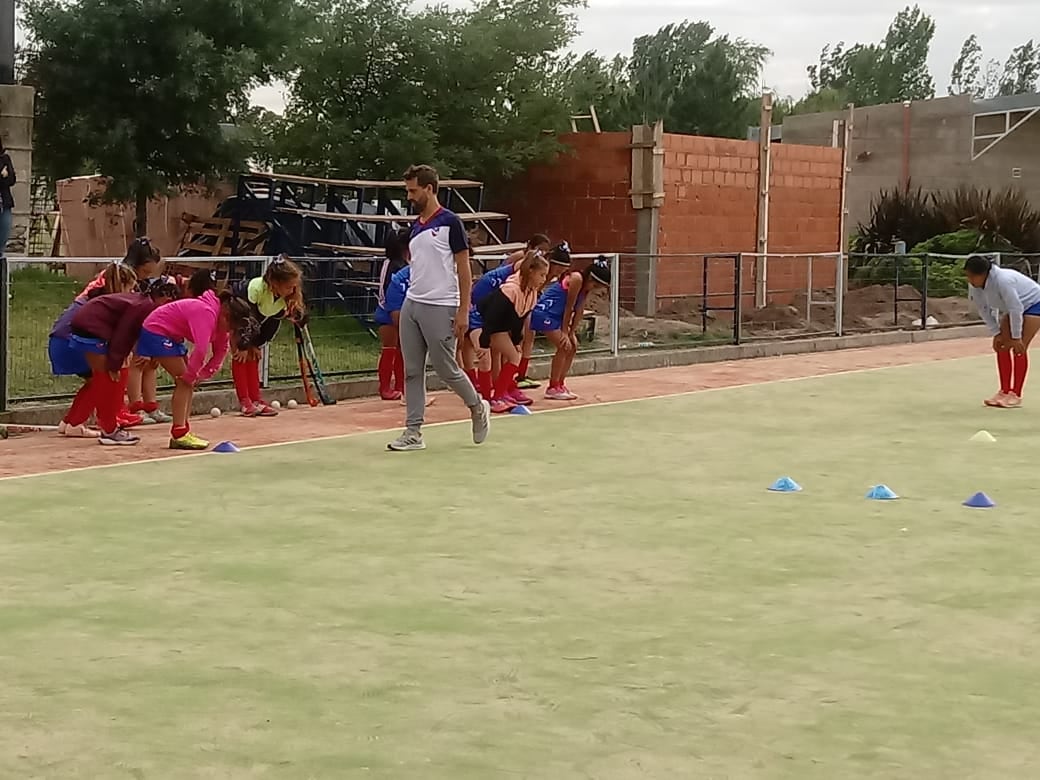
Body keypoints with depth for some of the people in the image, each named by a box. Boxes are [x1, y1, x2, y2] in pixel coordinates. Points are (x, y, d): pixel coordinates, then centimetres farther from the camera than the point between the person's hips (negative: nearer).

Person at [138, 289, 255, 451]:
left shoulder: (221, 317, 0)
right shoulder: (207, 313, -30)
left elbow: (222, 349, 8)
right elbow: (201, 349, -37)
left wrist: (202, 375, 0)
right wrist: (191, 375, -24)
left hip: (170, 335, 10)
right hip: (156, 332, -10)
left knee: (189, 381, 9)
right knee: (184, 380, -12)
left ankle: (183, 431, 13)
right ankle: (179, 435, -13)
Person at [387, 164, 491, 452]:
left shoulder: (450, 222, -7)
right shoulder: (415, 226, 13)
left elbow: (464, 269, -8)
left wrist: (463, 311, -13)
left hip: (440, 308, -7)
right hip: (411, 305, 7)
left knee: (446, 369, 0)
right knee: (412, 371, 4)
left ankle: (478, 407, 25)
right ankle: (413, 432, 6)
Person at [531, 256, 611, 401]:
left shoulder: (587, 285, 6)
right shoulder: (577, 279, -21)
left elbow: (579, 311, 6)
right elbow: (569, 307, -18)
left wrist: (572, 333, 0)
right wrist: (565, 332, -13)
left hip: (556, 316, 10)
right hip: (544, 312, -10)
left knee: (572, 347, 10)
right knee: (564, 347, -14)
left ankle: (560, 384, 18)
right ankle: (553, 388, -6)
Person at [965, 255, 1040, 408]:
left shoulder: (1003, 281, -40)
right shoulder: (975, 286, -15)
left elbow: (1016, 309, -34)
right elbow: (984, 311, -3)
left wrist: (1016, 337, -26)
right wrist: (996, 333, -8)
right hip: (1014, 308, 8)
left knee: (1019, 349, -15)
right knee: (1001, 347, 1)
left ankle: (1016, 395, -11)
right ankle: (1004, 392, 7)